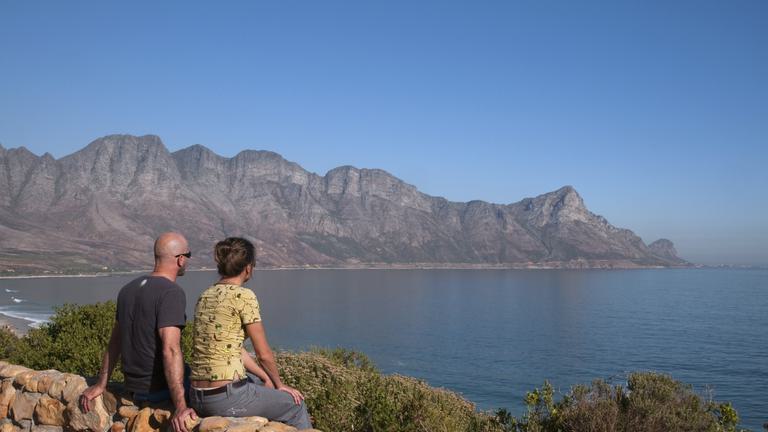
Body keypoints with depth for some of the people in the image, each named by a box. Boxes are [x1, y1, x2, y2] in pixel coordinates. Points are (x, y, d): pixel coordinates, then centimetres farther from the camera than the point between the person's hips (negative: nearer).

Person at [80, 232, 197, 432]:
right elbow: (170, 350, -29)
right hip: (161, 388, -8)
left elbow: (115, 341, 14)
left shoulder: (128, 289, 6)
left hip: (134, 385, 8)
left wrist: (100, 385, 22)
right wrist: (180, 406, -31)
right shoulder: (172, 293, -20)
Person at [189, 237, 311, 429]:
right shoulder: (243, 295, -13)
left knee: (259, 382, 35)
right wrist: (279, 384, 10)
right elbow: (264, 353, -8)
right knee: (296, 405, 16)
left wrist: (266, 378, 23)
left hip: (197, 398, 8)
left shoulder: (205, 296, 10)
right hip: (228, 398, -8)